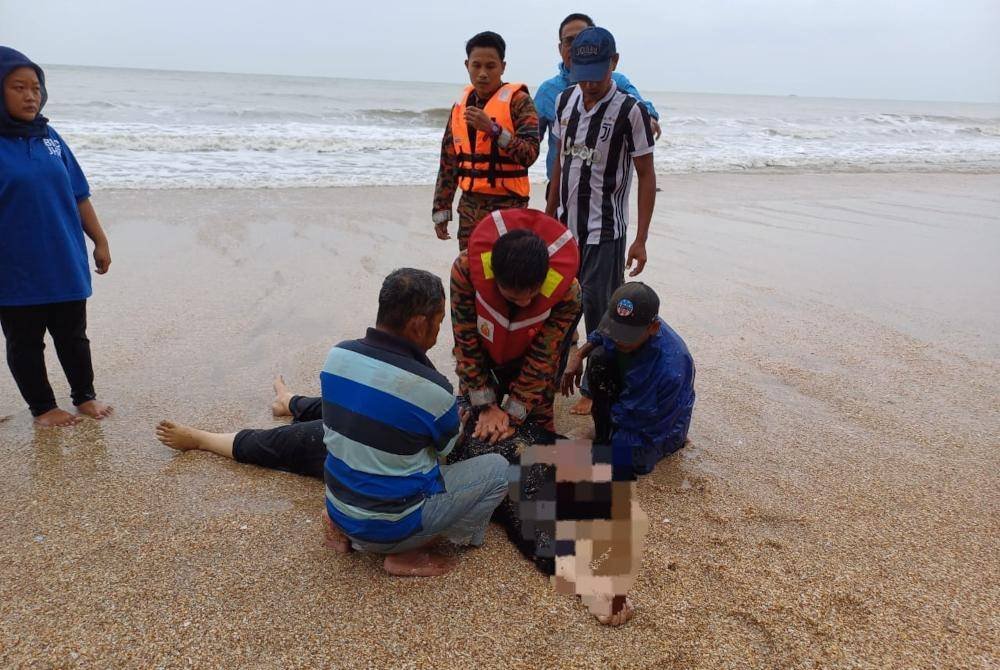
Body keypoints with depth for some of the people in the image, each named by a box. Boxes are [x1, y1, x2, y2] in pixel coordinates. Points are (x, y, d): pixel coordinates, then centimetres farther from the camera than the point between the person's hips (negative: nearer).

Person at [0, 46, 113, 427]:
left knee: (73, 337, 16)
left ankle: (85, 396, 32)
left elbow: (78, 196, 9)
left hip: (66, 265, 4)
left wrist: (100, 241, 10)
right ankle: (42, 407, 26)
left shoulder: (48, 136, 4)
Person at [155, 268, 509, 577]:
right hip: (394, 525, -5)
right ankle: (407, 551, -1)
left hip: (339, 507, 6)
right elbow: (448, 446, -2)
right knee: (496, 469, -3)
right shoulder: (432, 389, -25)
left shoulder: (338, 355, -10)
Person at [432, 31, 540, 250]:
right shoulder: (461, 103, 12)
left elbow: (530, 154, -16)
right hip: (469, 204, 6)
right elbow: (448, 160, 15)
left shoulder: (518, 101, -5)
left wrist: (493, 129, -25)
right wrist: (441, 209, 13)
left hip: (507, 206, -6)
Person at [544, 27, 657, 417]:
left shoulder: (629, 111, -12)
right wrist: (549, 214, 12)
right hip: (566, 225, 5)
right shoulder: (565, 100, 4)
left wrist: (641, 239, -13)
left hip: (605, 231, -5)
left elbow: (647, 176, -9)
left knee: (599, 312, 2)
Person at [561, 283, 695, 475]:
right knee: (600, 357, -20)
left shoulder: (670, 368, -40)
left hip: (659, 423, -5)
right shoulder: (623, 323, -22)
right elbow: (599, 336, 5)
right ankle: (602, 437, -1)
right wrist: (578, 355, -14)